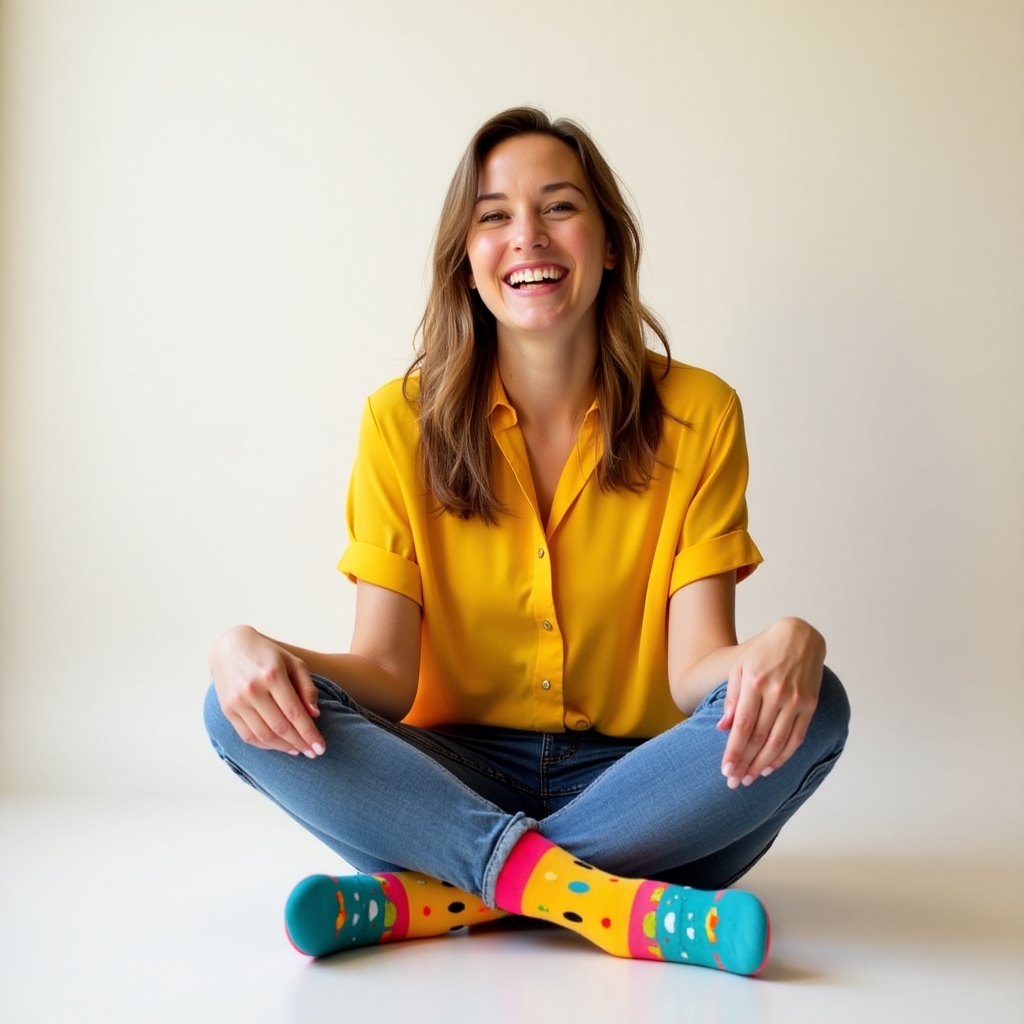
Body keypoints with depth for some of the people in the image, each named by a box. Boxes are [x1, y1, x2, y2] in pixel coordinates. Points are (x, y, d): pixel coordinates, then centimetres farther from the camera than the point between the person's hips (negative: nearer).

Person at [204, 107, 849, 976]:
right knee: (249, 708, -23)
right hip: (454, 785, 0)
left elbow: (694, 665, -10)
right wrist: (249, 650, -29)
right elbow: (386, 672, -7)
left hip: (633, 790, 0)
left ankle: (432, 898, -26)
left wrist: (788, 646, -33)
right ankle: (616, 905, -32)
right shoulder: (403, 422, 0)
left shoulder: (698, 415, -1)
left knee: (813, 707, -27)